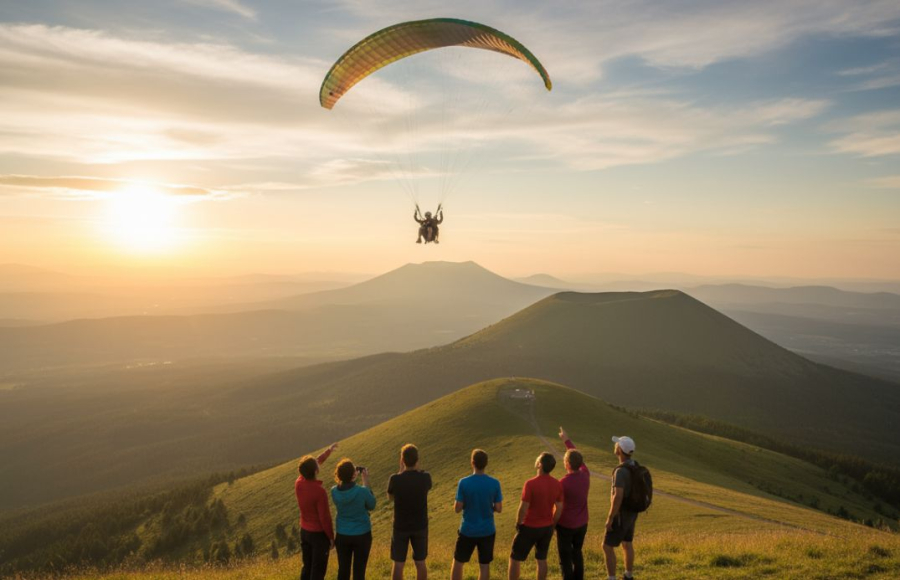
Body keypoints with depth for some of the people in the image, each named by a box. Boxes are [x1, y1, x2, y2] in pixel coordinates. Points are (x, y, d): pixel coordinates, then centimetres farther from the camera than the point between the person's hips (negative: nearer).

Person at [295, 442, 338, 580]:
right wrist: (331, 537, -8)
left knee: (307, 567, 20)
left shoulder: (298, 483, -8)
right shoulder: (319, 491, -29)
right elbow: (324, 517, -22)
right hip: (319, 533, -7)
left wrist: (329, 451, 19)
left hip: (304, 531, 7)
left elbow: (311, 466, 10)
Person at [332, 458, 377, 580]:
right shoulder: (362, 491, -24)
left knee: (343, 570, 16)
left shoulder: (334, 491, -12)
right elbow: (371, 506, -5)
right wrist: (366, 482, -5)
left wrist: (352, 479, 4)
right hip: (362, 535, -3)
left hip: (342, 535, 3)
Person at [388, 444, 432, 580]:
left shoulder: (395, 479, -20)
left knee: (398, 563, 12)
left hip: (401, 527, -1)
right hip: (420, 526, 2)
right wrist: (416, 468, 2)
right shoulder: (425, 477, -16)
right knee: (420, 562, 16)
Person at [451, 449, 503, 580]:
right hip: (487, 531, 1)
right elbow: (499, 509, -5)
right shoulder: (494, 483, -10)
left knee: (458, 562, 17)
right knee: (484, 565, 14)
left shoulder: (464, 482, -15)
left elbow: (458, 508, -10)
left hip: (468, 531, -1)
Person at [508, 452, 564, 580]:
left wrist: (518, 525, -3)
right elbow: (559, 508, 2)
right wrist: (552, 525, 15)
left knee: (515, 559, 11)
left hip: (529, 527, -5)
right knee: (542, 559, 19)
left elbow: (523, 509, -20)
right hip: (547, 527, 5)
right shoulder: (557, 484, -6)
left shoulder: (531, 484, -24)